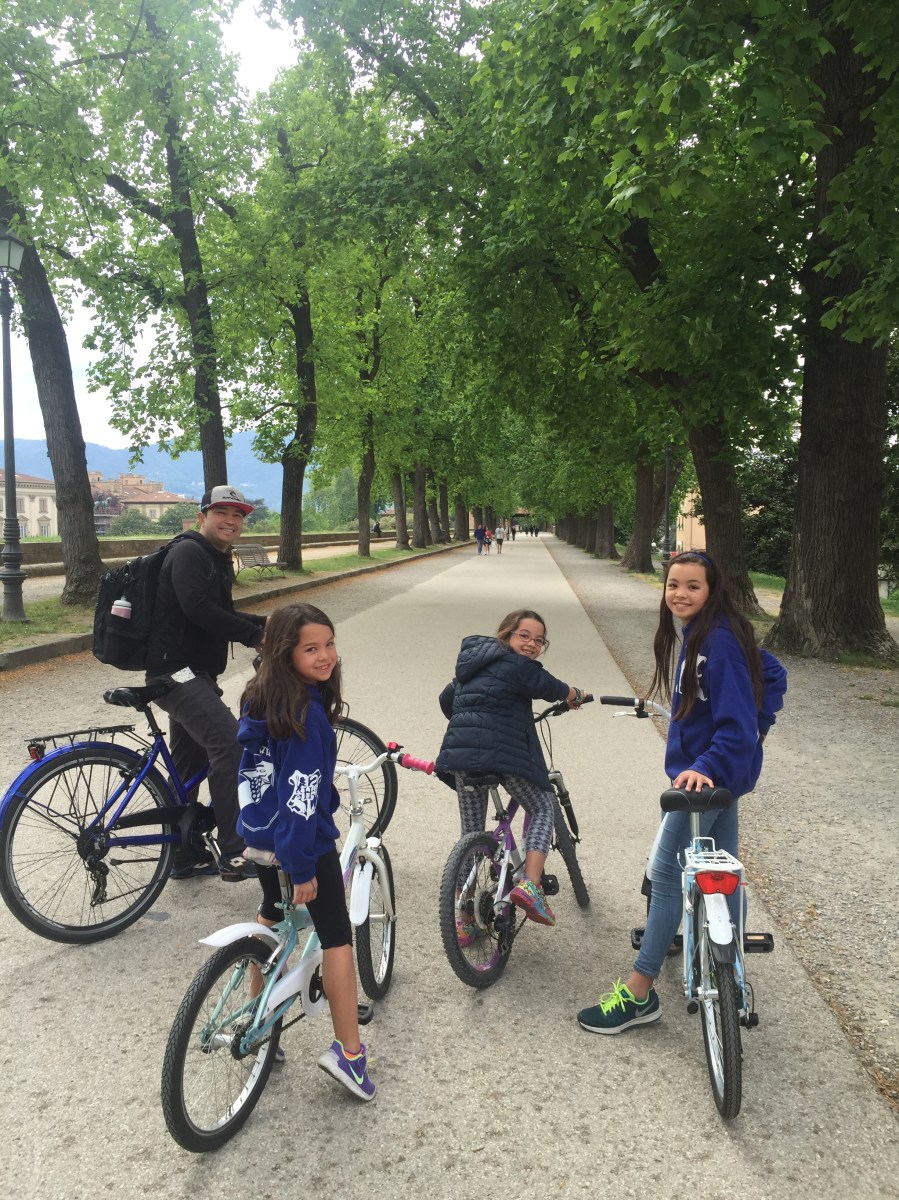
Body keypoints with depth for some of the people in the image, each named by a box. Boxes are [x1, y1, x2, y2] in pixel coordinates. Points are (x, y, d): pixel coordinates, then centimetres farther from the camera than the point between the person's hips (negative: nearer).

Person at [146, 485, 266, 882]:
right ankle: (234, 855, -21)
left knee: (189, 765, 17)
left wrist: (264, 623, 8)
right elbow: (197, 608, -25)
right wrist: (253, 635, -19)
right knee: (230, 742, -23)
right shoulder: (188, 552, -12)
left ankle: (186, 856, 29)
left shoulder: (218, 560, 18)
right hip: (175, 671, -11)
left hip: (193, 674, 11)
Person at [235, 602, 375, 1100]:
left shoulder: (259, 697, 0)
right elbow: (302, 795, -27)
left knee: (270, 919, 28)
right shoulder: (307, 711, -26)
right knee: (337, 937, 5)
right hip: (301, 841, -8)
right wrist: (303, 870, -21)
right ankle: (348, 1052, 12)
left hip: (258, 834, 9)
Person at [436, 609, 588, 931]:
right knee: (542, 808, 14)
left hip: (459, 753, 7)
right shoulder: (516, 665, -3)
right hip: (501, 753, -7)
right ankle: (529, 885, -4)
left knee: (471, 832, 15)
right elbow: (548, 686, 7)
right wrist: (575, 695, 28)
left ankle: (464, 921, 17)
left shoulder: (474, 662, 22)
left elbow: (446, 698, 31)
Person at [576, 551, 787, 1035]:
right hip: (716, 772, 10)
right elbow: (772, 673, 16)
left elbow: (736, 725, -24)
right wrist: (757, 722, 13)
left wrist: (704, 768, -34)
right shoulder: (698, 634, 6)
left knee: (666, 872, -6)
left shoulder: (718, 641, -22)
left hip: (707, 774, -10)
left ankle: (638, 994, 2)